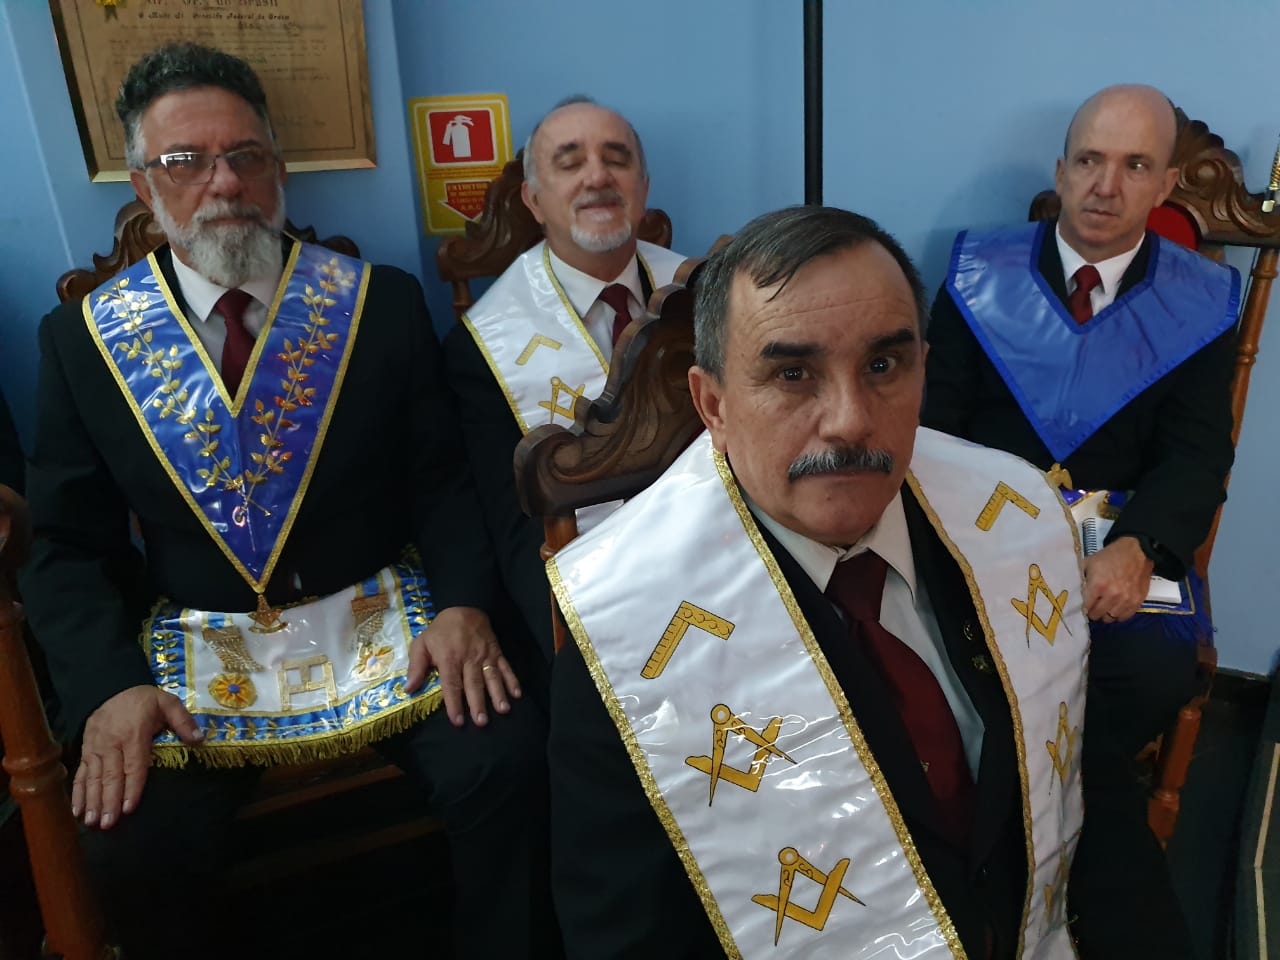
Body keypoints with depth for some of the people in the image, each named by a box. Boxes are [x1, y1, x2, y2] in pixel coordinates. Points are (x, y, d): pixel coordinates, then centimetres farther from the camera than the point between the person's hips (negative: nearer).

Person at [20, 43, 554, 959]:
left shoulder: (385, 303, 1)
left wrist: (464, 602, -17)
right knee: (130, 842, -22)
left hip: (379, 621, 0)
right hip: (196, 645, 1)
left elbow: (446, 479, 1)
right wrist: (111, 684, -12)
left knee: (504, 758, -24)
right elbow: (69, 545, 4)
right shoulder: (82, 337, 3)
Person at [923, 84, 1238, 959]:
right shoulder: (979, 275, 5)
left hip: (1122, 542, 1)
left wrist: (1138, 547, -23)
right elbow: (934, 417, 1)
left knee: (1155, 673, -27)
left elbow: (1198, 455, -2)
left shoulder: (1203, 303, 6)